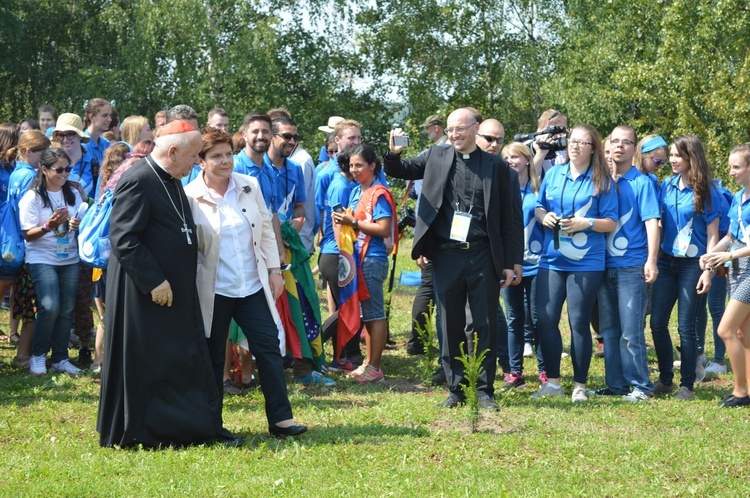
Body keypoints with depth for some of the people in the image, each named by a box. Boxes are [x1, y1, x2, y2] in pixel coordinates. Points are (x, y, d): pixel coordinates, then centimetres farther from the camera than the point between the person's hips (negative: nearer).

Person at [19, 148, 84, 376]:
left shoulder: (73, 194, 7)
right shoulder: (33, 197, -7)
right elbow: (28, 235, -7)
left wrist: (78, 225, -7)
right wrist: (49, 226, -25)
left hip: (69, 259, 5)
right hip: (42, 259, -5)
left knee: (67, 310, 2)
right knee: (50, 307, -18)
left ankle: (60, 358, 13)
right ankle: (38, 355, 0)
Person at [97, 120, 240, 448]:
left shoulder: (172, 181, 13)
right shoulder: (137, 181, -18)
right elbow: (123, 239, -23)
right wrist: (154, 282, -24)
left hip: (176, 290, 9)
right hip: (146, 294, -9)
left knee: (190, 359, 10)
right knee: (145, 364, 0)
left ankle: (205, 428, 15)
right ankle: (139, 433, 11)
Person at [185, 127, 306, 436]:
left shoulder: (250, 186, 3)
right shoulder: (190, 197, -8)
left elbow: (266, 231, 10)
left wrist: (274, 270, 6)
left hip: (253, 286, 3)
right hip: (213, 291, -3)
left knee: (269, 347, -1)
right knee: (213, 357, 6)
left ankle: (280, 418, 3)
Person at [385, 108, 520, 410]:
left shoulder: (495, 166, 4)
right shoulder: (436, 157, 9)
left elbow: (507, 218, 4)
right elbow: (398, 171, 13)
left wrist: (510, 263, 1)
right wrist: (393, 153, -11)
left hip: (483, 256, -2)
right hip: (446, 255, 2)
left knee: (486, 325, 1)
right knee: (450, 326, 7)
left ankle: (485, 390, 9)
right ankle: (455, 389, 15)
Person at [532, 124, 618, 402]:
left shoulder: (602, 181, -1)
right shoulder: (553, 174, 10)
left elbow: (611, 223, -2)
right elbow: (538, 207, 18)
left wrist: (585, 223, -18)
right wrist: (544, 216, -5)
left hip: (586, 263, -4)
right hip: (552, 259, 4)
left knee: (579, 323, -1)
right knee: (546, 319, -1)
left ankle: (580, 386, 10)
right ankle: (552, 382, 12)